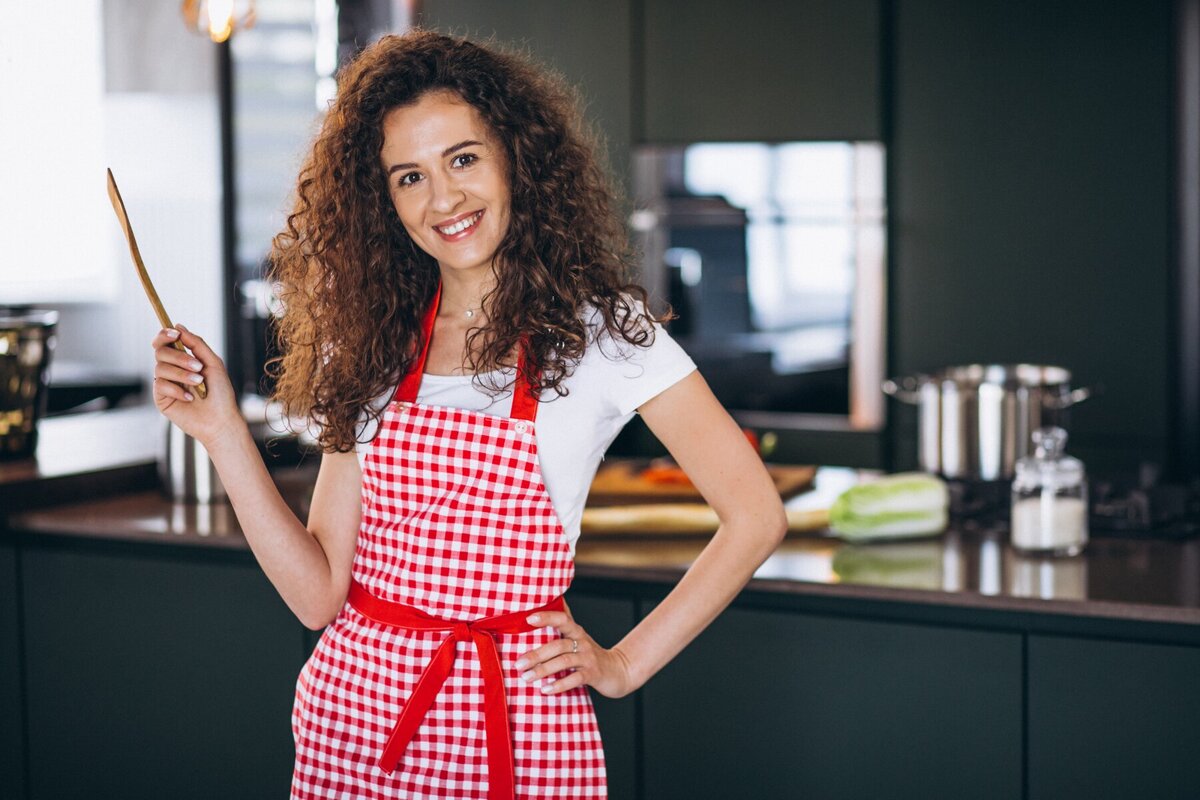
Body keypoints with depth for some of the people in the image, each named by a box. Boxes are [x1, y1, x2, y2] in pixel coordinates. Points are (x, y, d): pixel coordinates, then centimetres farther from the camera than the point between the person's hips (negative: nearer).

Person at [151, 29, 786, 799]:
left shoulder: (599, 328, -5)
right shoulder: (370, 346, 6)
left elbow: (754, 517, -6)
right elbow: (319, 592, 0)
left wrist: (625, 664, -4)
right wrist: (223, 431, -6)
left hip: (515, 727, -3)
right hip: (352, 715, 3)